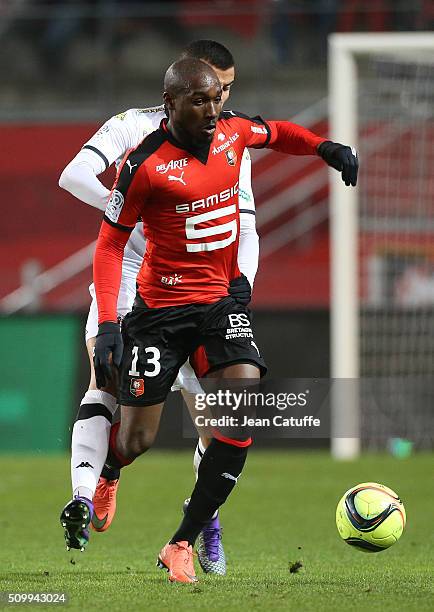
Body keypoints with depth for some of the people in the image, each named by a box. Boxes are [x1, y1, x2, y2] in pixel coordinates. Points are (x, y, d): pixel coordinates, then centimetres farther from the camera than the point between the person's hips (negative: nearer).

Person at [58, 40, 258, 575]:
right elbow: (74, 175, -15)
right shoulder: (134, 127, -1)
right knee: (108, 384, -25)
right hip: (127, 277, -3)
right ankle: (86, 497, -38)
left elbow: (245, 231, 6)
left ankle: (207, 517, 22)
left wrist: (240, 280, -15)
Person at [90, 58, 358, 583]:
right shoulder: (145, 164, -17)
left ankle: (182, 544, -8)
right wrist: (107, 323, -17)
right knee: (136, 440, -2)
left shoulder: (233, 131, -2)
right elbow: (110, 242, -9)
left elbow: (277, 134, 22)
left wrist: (326, 148, 2)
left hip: (221, 298, 4)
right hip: (161, 306, -4)